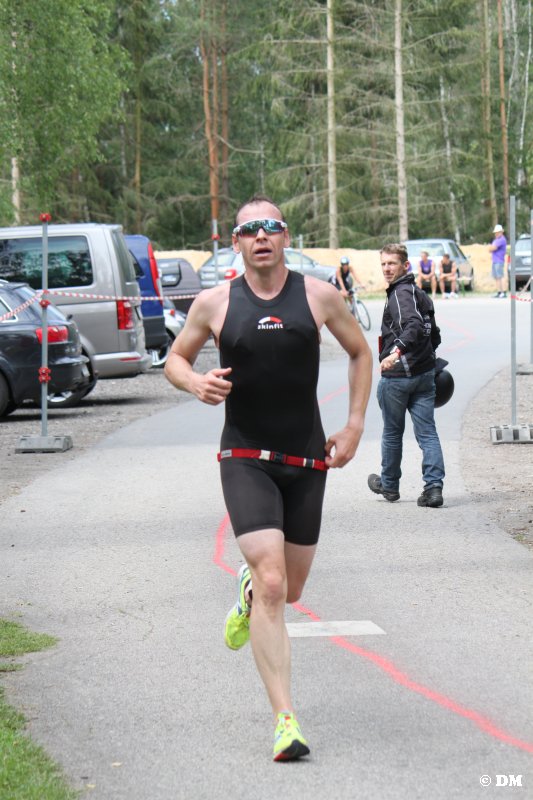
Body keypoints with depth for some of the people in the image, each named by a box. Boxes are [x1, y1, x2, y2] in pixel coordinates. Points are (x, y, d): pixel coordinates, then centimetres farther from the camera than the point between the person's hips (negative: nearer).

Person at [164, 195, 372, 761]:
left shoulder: (319, 295, 0)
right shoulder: (214, 303, -1)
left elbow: (360, 353, 14)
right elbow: (175, 358, 13)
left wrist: (354, 426, 6)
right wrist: (196, 382, -11)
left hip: (307, 460, 2)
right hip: (245, 459, -2)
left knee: (290, 589, 12)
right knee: (272, 584, -17)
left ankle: (248, 594, 51)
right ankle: (285, 721, -15)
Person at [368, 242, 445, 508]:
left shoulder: (401, 293, -14)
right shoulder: (420, 294, 15)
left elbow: (414, 326, -31)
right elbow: (434, 335, 22)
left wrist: (397, 351, -43)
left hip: (397, 376, -8)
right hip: (424, 372, 8)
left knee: (392, 433, 11)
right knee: (427, 432, 1)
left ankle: (389, 485, 26)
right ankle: (434, 487, -11)